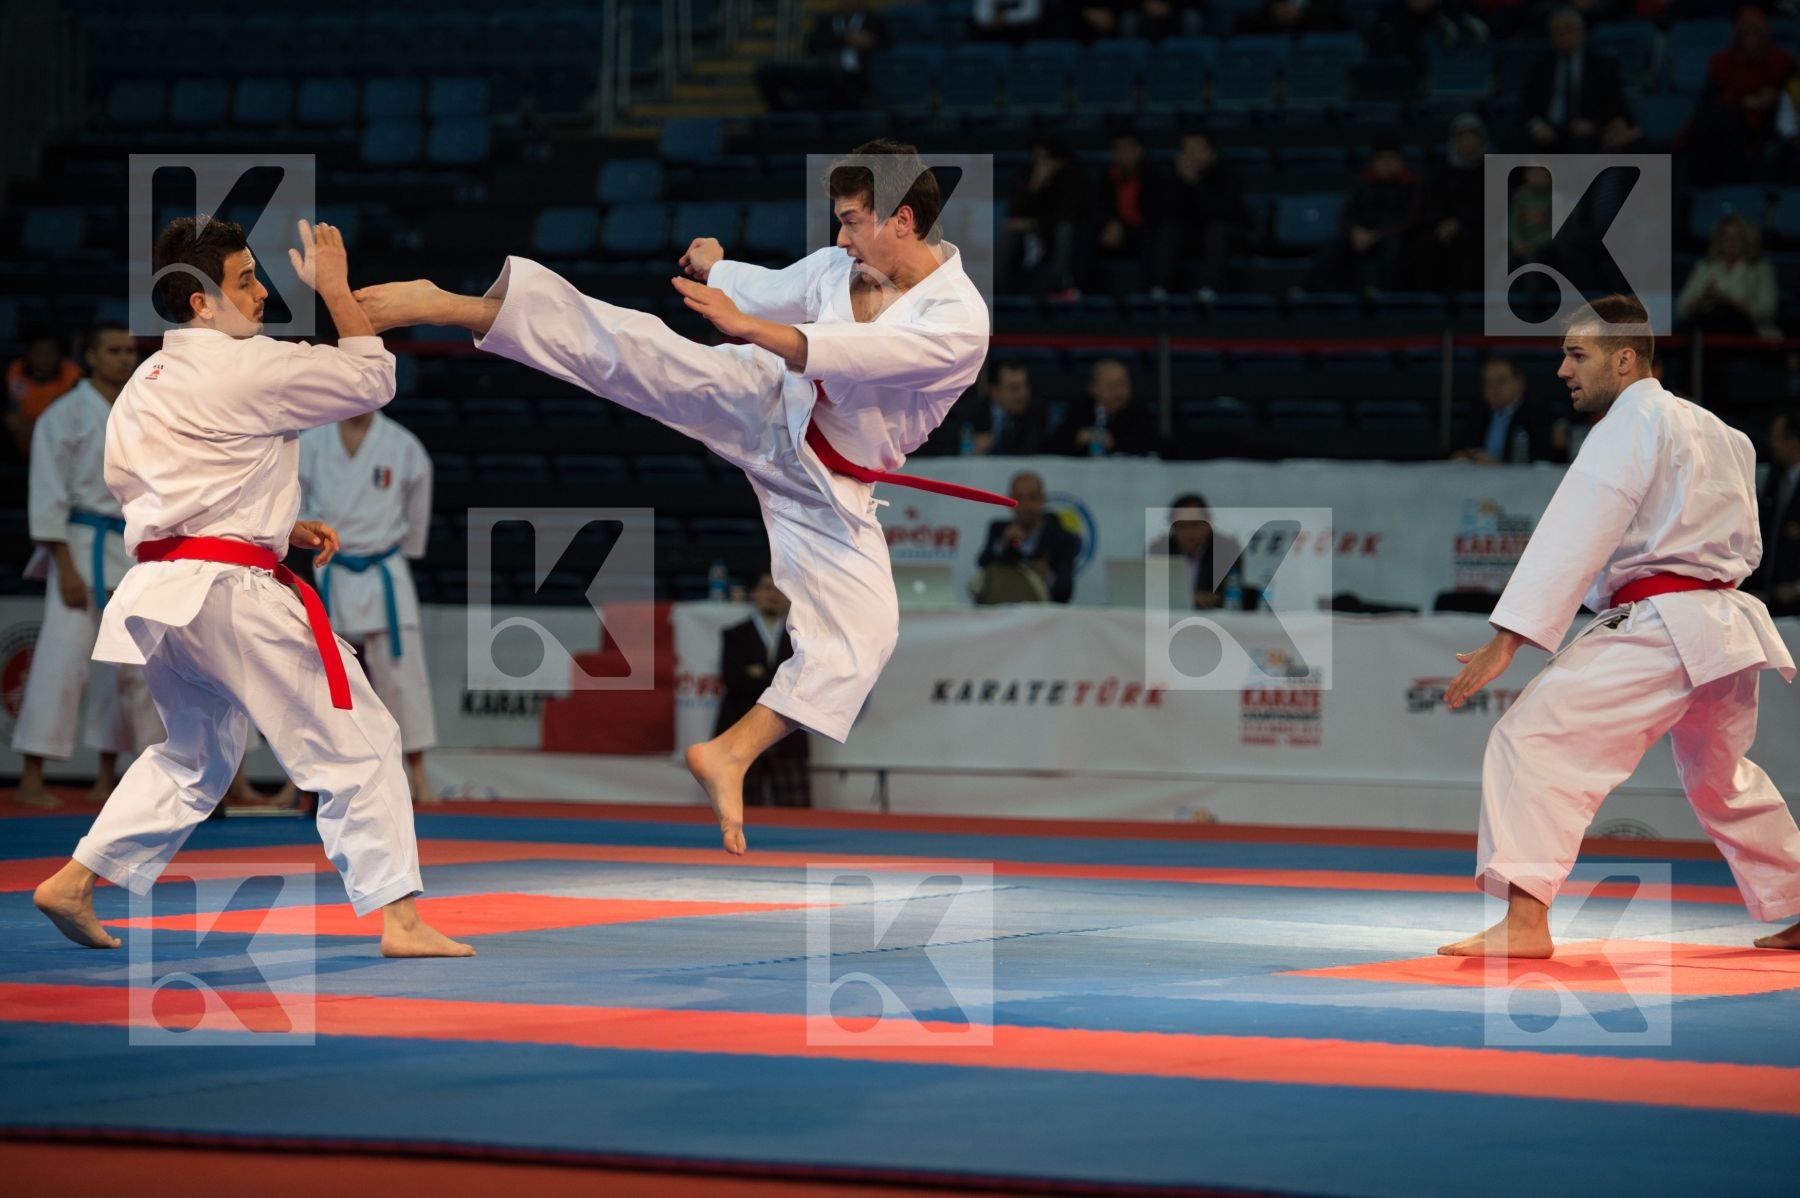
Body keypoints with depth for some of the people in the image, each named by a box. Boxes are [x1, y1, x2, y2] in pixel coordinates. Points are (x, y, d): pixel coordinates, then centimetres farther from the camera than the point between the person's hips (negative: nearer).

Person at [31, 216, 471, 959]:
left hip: (158, 591, 9)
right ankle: (398, 918, -6)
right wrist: (335, 290, 7)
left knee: (194, 755, 27)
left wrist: (279, 527, 20)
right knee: (357, 745, -2)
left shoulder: (146, 383, 15)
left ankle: (74, 884, 23)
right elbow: (370, 379, -3)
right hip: (231, 594, -9)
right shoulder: (246, 368, -11)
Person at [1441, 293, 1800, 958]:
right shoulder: (1718, 432, 19)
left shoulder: (1634, 420, -8)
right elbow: (1745, 546, 27)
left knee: (1535, 737, -19)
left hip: (1656, 629, -10)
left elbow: (1576, 534, -18)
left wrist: (1507, 638, -23)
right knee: (1724, 779, 29)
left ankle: (1525, 920, -33)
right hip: (1728, 627, 10)